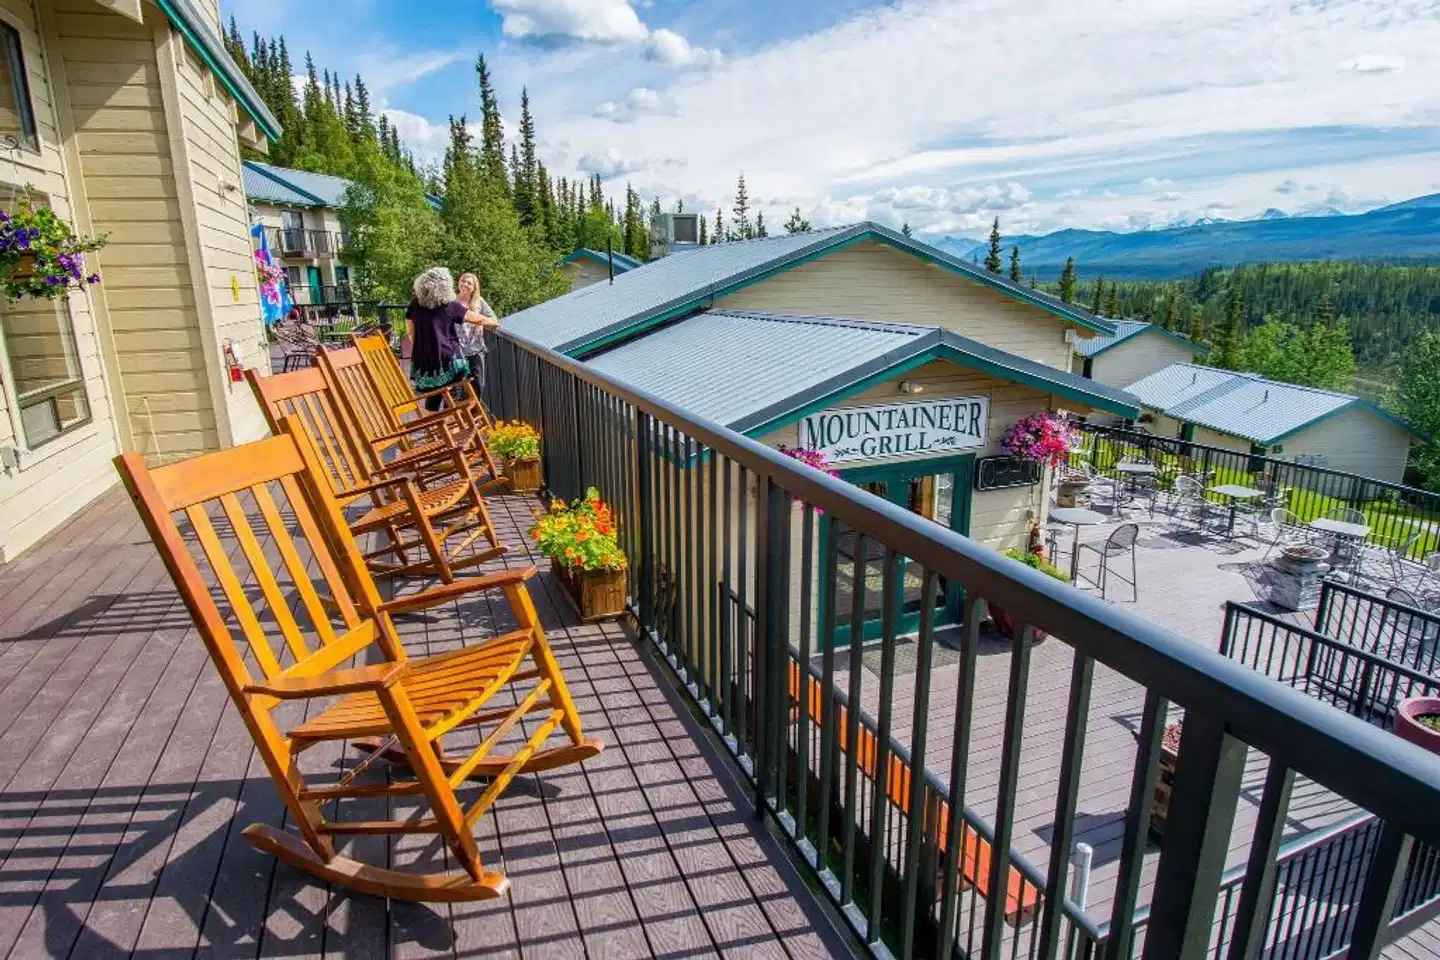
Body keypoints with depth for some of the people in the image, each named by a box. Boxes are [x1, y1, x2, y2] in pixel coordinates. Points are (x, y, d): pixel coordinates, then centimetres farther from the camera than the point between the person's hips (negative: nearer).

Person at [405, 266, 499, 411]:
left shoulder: (415, 305, 2)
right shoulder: (450, 306, -8)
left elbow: (412, 332, 12)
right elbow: (477, 319, 1)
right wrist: (496, 323, 18)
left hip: (423, 362, 4)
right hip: (446, 361, -4)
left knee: (432, 399, 14)